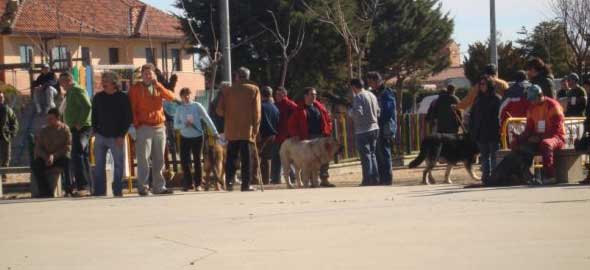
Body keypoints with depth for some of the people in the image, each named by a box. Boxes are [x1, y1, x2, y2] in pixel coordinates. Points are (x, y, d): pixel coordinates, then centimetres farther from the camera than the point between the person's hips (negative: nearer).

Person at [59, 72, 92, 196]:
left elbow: (87, 107, -22)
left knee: (77, 155, -19)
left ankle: (83, 186, -26)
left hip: (81, 128, -11)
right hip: (76, 129, 11)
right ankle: (86, 187, 14)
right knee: (83, 157, 11)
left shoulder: (77, 91, -9)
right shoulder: (70, 92, 24)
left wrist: (80, 124, -21)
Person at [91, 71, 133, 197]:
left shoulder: (123, 97, -2)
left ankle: (117, 191, 6)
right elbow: (94, 116, 17)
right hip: (100, 136, 3)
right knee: (99, 166, 2)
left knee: (119, 165, -1)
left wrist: (122, 135, -10)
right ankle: (99, 191, 6)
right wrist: (95, 131, 5)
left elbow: (128, 118, -3)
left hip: (116, 137, -3)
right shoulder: (98, 97, 9)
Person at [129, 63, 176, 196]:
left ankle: (159, 187, 13)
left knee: (159, 159, 8)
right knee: (143, 159, -8)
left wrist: (158, 86, -12)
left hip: (159, 127, 4)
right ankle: (142, 187, -7)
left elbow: (171, 97, -3)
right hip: (144, 128, -4)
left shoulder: (159, 88, 14)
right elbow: (132, 108, -2)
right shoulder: (136, 88, 3)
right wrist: (136, 124, -10)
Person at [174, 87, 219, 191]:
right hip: (185, 137, 2)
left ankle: (198, 184, 11)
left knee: (197, 160, 2)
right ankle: (188, 183, 14)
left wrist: (214, 131, -9)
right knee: (184, 161, 0)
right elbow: (175, 125, 2)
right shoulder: (179, 109, 2)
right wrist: (185, 125, -17)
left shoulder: (197, 106, -4)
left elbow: (207, 118, -5)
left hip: (197, 137, -2)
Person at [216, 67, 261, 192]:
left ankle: (229, 182, 4)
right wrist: (255, 128, 0)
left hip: (231, 130, 2)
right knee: (246, 158, 0)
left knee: (231, 157, 11)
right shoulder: (254, 90, 2)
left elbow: (219, 110, 2)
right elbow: (256, 111, -4)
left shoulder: (227, 91, 5)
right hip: (247, 130, -2)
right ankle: (246, 184, -3)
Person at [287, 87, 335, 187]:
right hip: (308, 139, -4)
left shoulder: (319, 107, 11)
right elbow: (292, 123, 0)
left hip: (321, 136, 4)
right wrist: (295, 135, -11)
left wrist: (327, 132, 2)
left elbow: (328, 119, 13)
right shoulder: (300, 109, 0)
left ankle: (324, 179, 13)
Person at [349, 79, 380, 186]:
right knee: (372, 154, 14)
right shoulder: (372, 95, 11)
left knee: (365, 156, -3)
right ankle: (375, 178, 12)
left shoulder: (358, 97, -12)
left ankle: (367, 180, -4)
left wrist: (350, 111, -4)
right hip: (374, 128, 7)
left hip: (363, 130, -7)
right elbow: (378, 112, 14)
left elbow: (358, 112, -22)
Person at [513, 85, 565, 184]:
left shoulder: (552, 105, -10)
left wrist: (540, 138, -23)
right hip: (538, 138, 7)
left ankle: (549, 176, -40)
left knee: (545, 144, -40)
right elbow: (529, 128, 16)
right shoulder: (531, 108, 12)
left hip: (556, 137, -7)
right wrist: (521, 138, -6)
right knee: (518, 143, -9)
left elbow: (556, 128, -16)